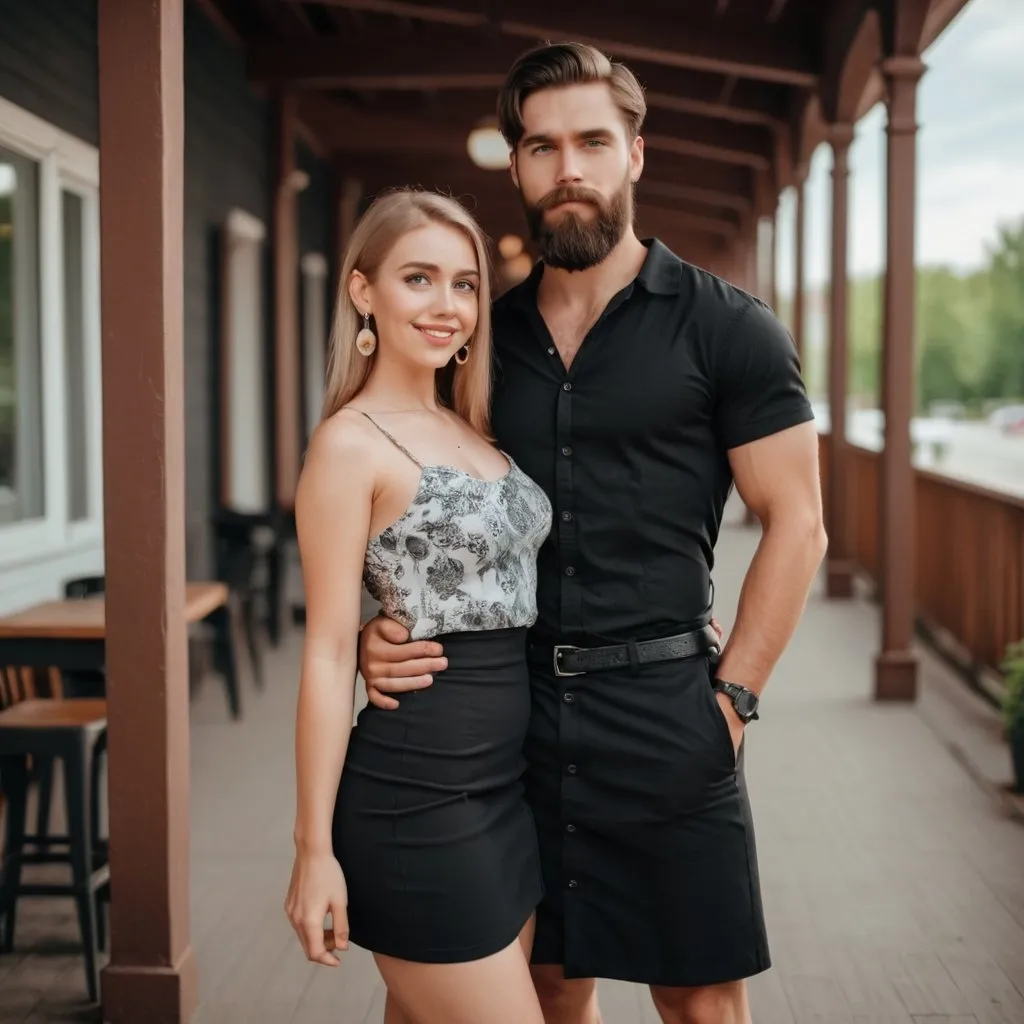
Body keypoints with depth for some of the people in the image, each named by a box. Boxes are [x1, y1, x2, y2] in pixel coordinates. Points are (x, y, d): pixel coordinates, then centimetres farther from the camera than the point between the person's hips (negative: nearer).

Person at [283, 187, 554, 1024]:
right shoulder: (351, 442, -10)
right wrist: (315, 847, -13)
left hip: (507, 788, 8)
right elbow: (329, 653, -13)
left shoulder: (474, 432, 12)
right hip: (419, 801, -7)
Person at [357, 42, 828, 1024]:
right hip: (513, 711, 4)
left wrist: (731, 696, -8)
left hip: (664, 709, -3)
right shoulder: (486, 335, 8)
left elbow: (794, 524, -3)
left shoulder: (726, 327, -3)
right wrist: (382, 630, -6)